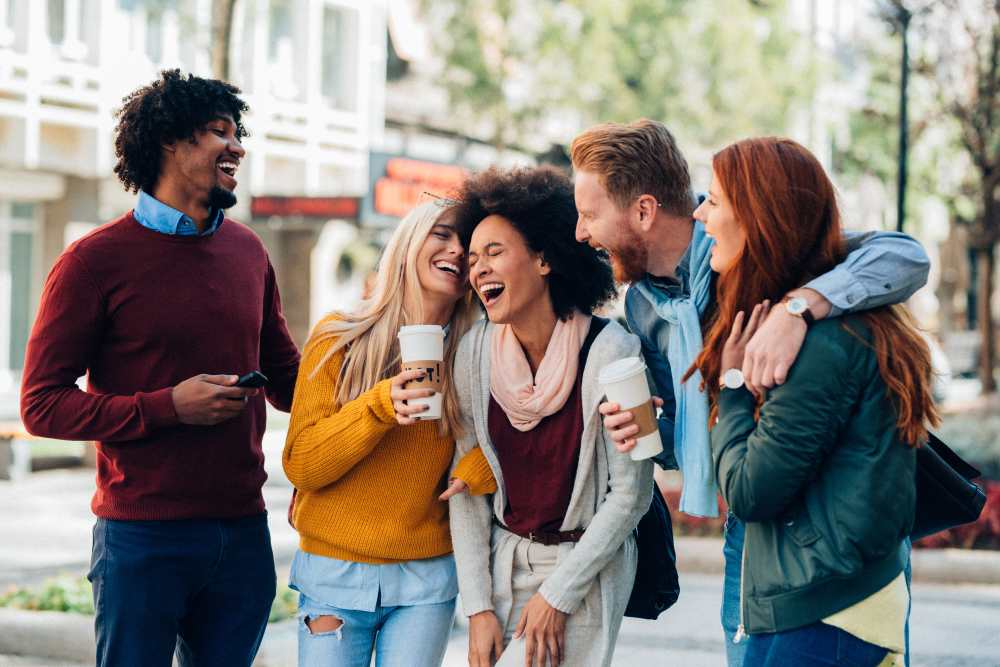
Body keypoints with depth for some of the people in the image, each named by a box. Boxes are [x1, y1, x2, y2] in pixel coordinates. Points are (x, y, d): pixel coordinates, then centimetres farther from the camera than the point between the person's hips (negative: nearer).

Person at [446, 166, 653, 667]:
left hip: (587, 569, -4)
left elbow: (630, 493, -12)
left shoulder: (610, 352, -17)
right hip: (502, 562, 4)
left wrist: (558, 593, -11)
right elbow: (467, 484, 0)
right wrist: (477, 607, -4)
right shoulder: (476, 349, -4)